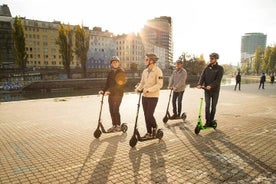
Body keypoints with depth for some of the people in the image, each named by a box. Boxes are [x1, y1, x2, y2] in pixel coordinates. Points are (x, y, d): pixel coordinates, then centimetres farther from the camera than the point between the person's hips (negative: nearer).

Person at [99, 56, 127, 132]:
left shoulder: (121, 71, -7)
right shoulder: (110, 72, 14)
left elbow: (120, 84, -17)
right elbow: (108, 83, 16)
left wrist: (110, 91, -22)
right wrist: (104, 91, 1)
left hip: (118, 94, -6)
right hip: (111, 94, 6)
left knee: (115, 110, -8)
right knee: (111, 110, 7)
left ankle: (118, 126, 5)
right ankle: (114, 125, 18)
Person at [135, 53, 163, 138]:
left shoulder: (158, 71, -11)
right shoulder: (145, 71, 10)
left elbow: (159, 84, -18)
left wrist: (148, 90, -23)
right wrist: (138, 88, -5)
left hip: (153, 97, -6)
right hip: (144, 96, 7)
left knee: (149, 115, -7)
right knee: (146, 115, 10)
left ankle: (154, 127, 22)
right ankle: (149, 132, 22)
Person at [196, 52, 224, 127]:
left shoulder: (220, 68, -5)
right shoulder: (207, 67, 7)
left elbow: (218, 80, -17)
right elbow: (202, 76, -4)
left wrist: (211, 86, -32)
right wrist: (199, 84, -23)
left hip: (215, 90, -2)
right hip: (207, 90, 2)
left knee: (213, 106, 7)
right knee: (207, 106, -1)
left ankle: (211, 121, 19)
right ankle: (207, 121, 5)